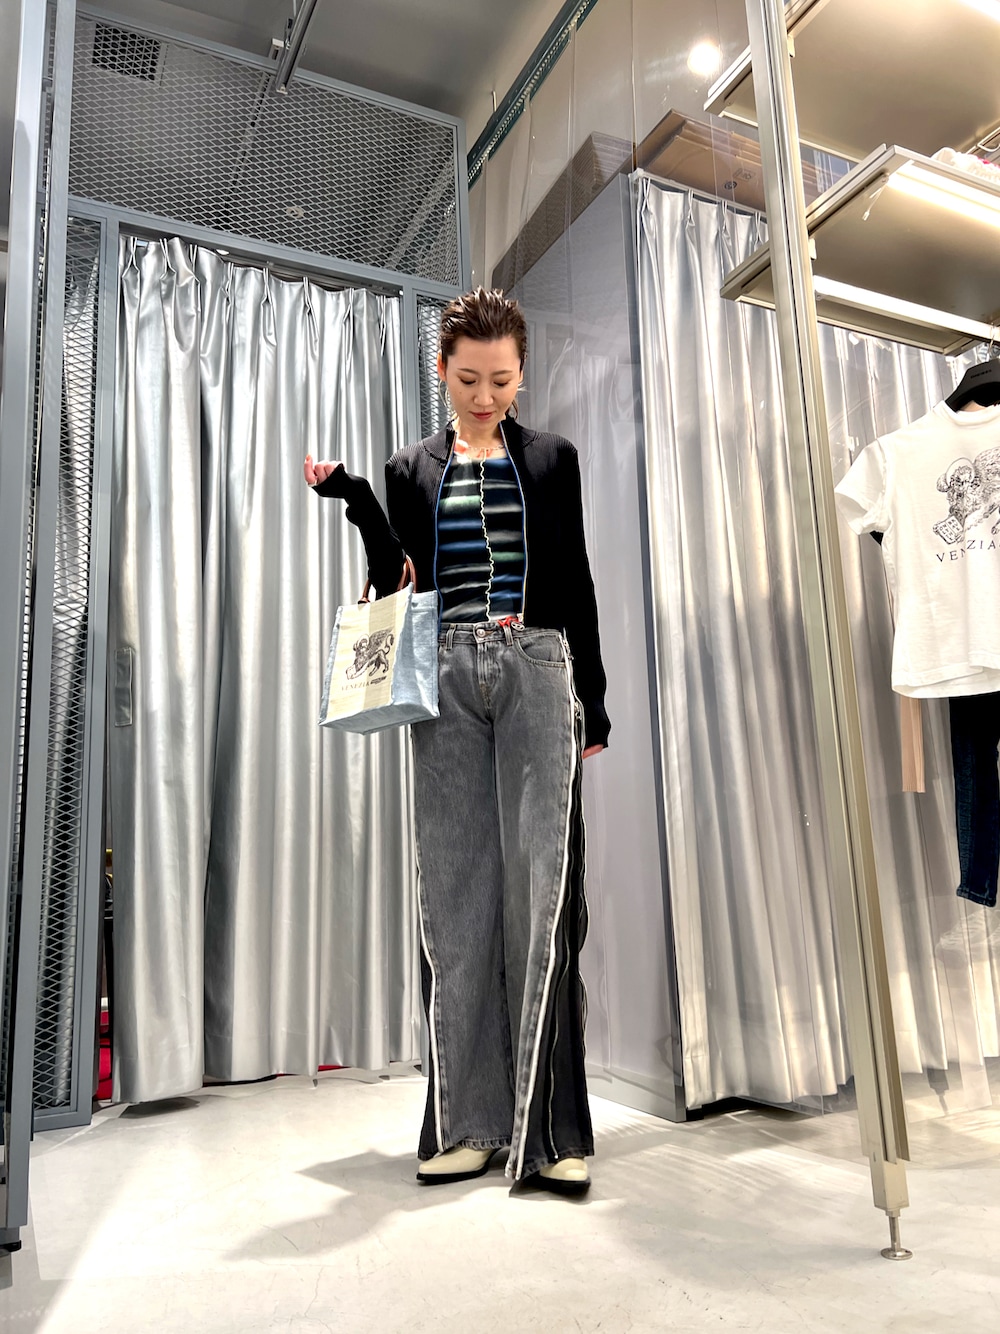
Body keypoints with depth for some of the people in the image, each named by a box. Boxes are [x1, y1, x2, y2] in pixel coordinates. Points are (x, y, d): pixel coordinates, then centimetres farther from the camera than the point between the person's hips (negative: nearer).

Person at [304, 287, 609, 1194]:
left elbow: (577, 584, 11)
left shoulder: (552, 460, 14)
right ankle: (468, 1123, 10)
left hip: (538, 673, -1)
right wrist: (357, 503, -1)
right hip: (445, 681, 2)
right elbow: (396, 587, 11)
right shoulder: (412, 470, 16)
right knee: (455, 891, 0)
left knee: (541, 886, -8)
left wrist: (594, 701, 5)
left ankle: (551, 1129, 0)